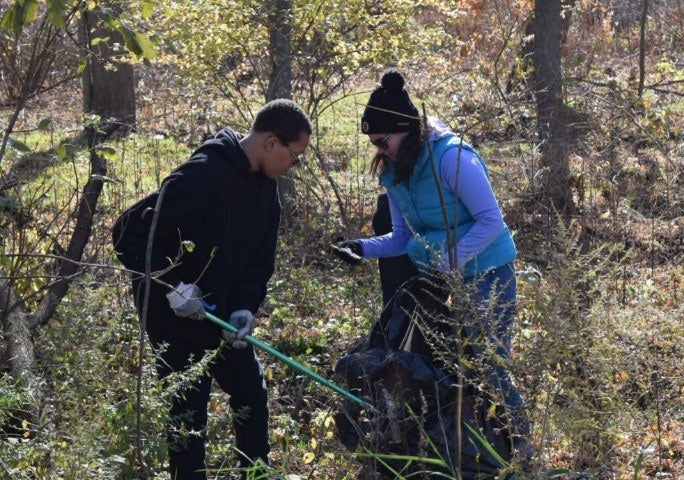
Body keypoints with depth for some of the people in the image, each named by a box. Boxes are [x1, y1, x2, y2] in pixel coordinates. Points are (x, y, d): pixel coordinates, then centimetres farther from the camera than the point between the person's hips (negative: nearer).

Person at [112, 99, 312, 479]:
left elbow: (260, 258, 8)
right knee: (190, 413, -4)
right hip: (176, 315, -9)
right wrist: (172, 287, -26)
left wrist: (246, 306, -8)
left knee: (253, 395, 16)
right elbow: (131, 233, -27)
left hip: (222, 314, 9)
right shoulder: (204, 174, -26)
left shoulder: (265, 187, 3)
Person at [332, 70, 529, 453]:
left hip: (486, 274, -8)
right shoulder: (394, 173, 1)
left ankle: (518, 446, 10)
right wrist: (364, 248, -9)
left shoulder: (451, 156, -24)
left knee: (489, 365, -5)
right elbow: (403, 237, 8)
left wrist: (448, 261, -29)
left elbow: (491, 221, -23)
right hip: (439, 279, 8)